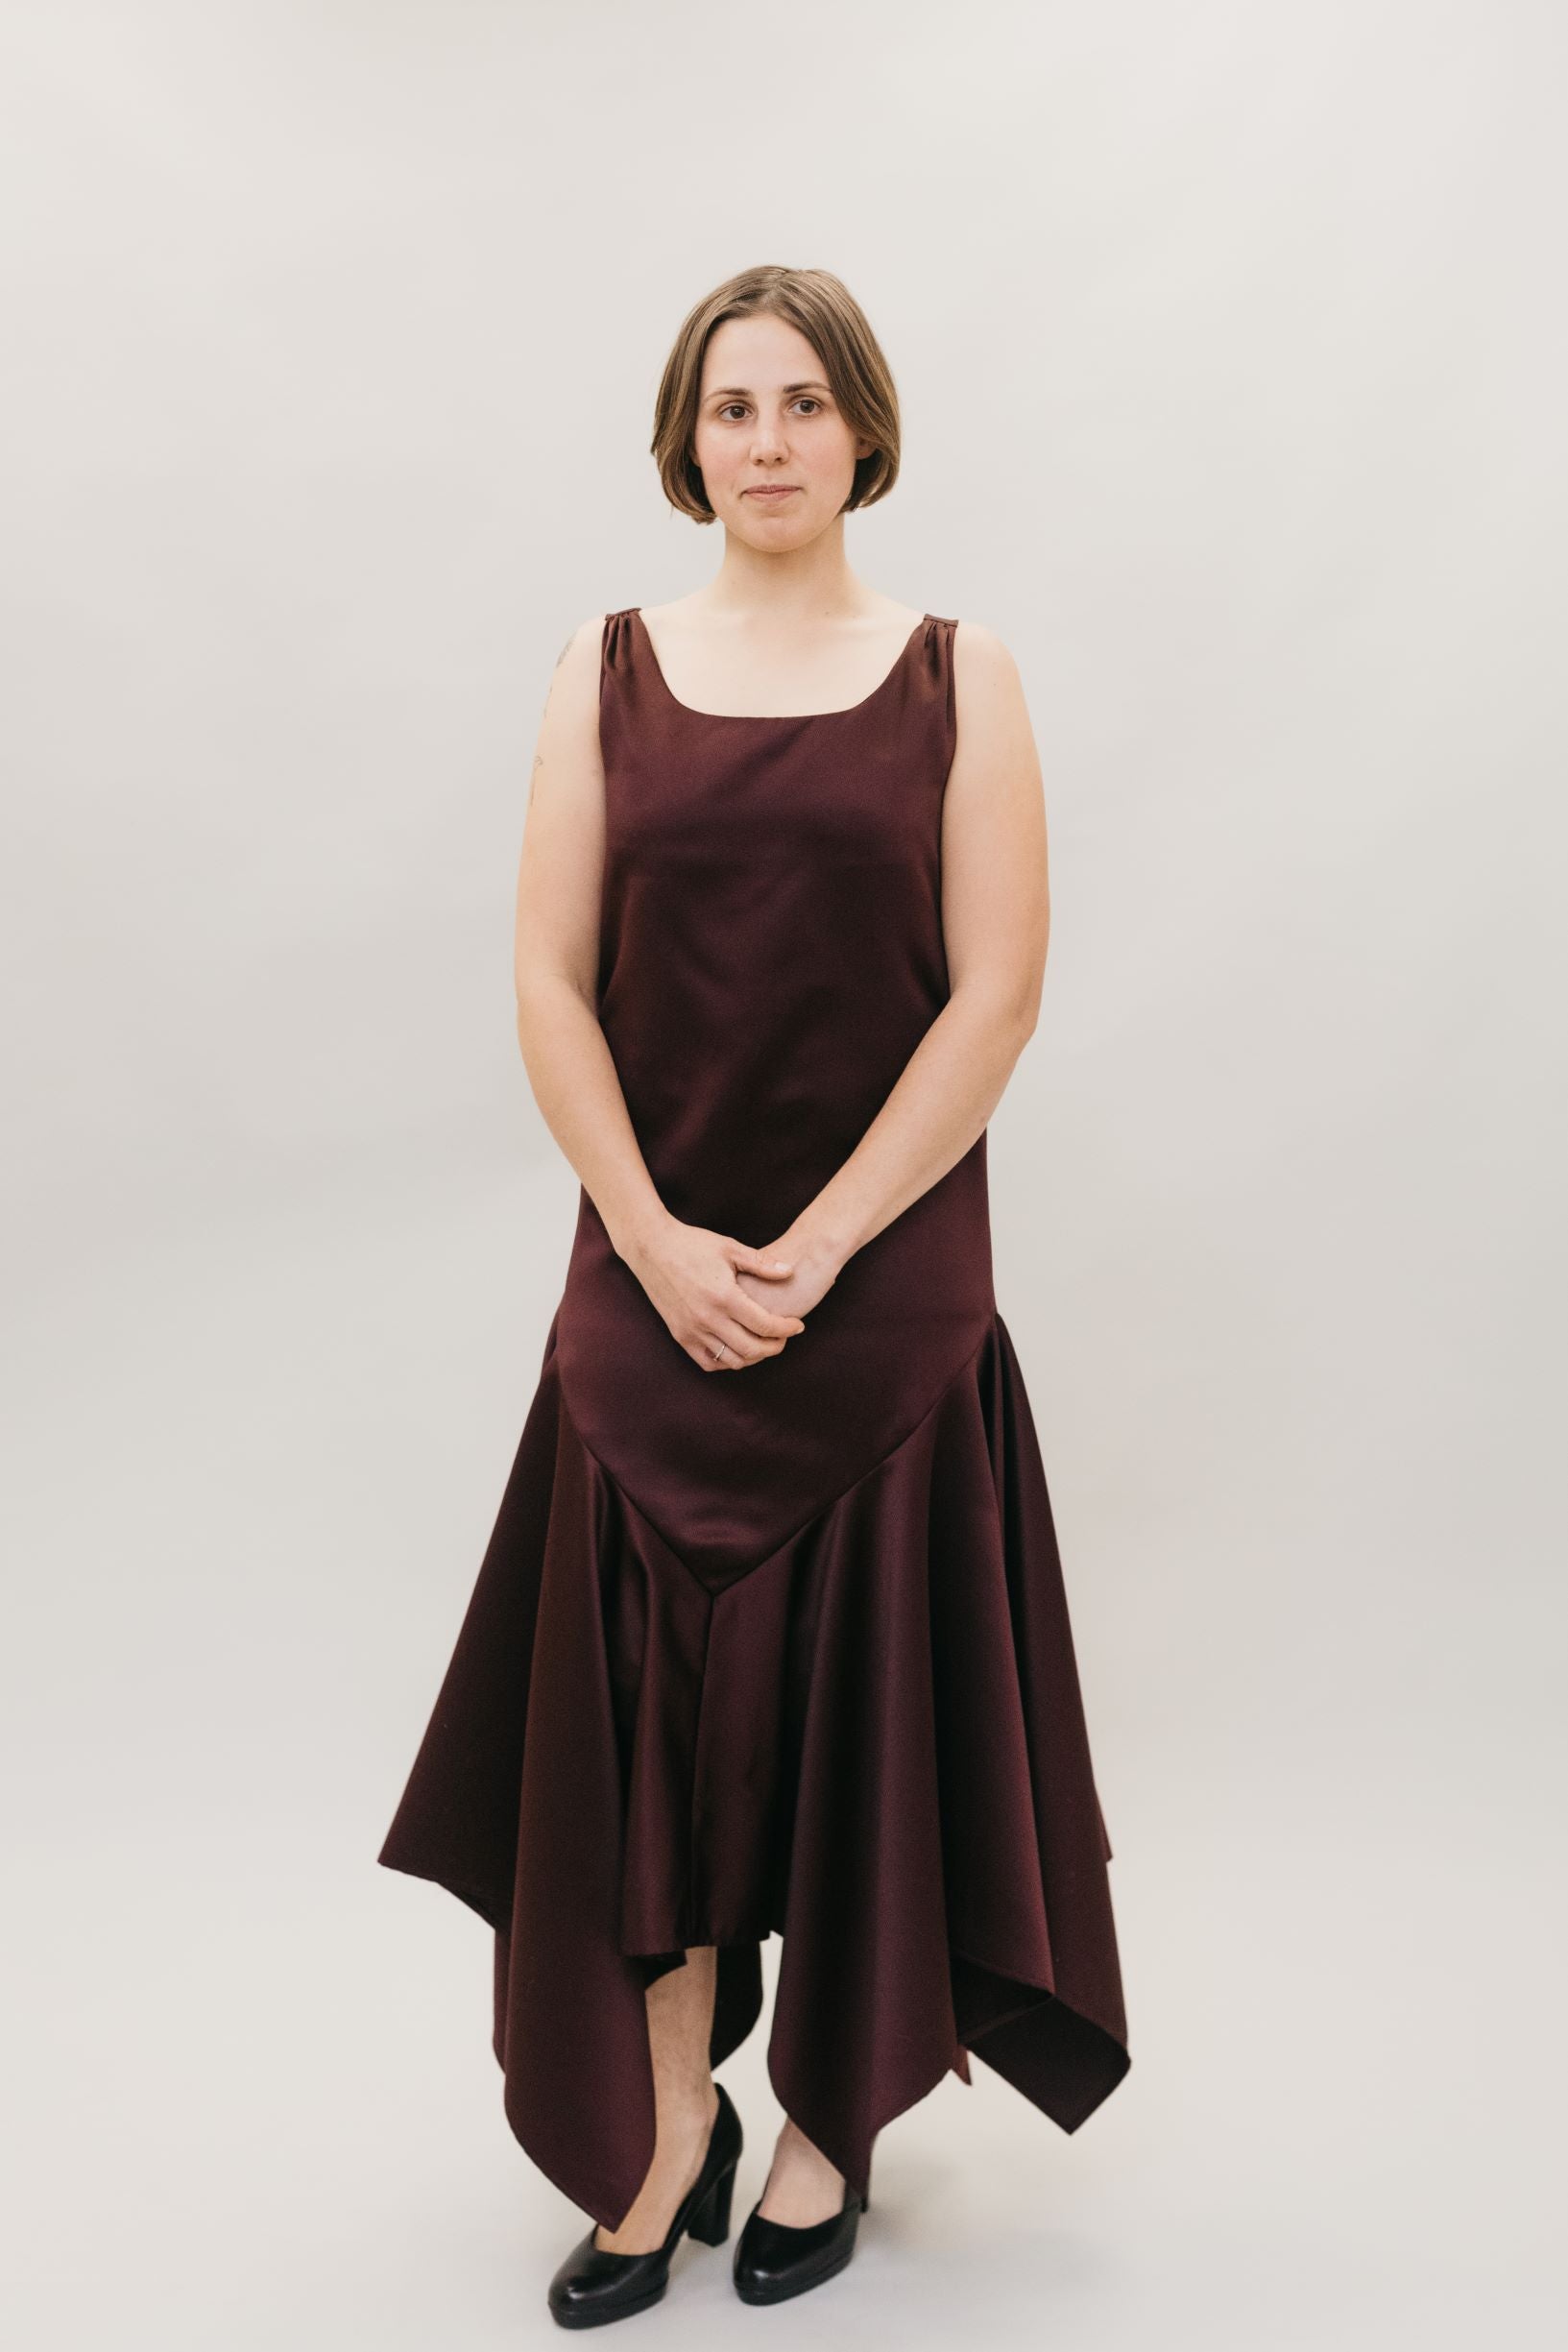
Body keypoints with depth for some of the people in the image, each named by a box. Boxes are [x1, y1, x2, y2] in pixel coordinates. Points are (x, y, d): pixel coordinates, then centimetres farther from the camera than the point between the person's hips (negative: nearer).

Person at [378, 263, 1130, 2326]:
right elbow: (550, 982, 1)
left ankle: (830, 2126, 28)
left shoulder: (960, 677, 2)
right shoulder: (609, 671, 6)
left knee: (862, 1701, 7)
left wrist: (819, 1246, -13)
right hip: (653, 1285, 2)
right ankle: (668, 2136, 23)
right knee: (645, 1707, 5)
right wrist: (659, 1245, -10)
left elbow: (996, 997, -5)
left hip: (888, 1293, -1)